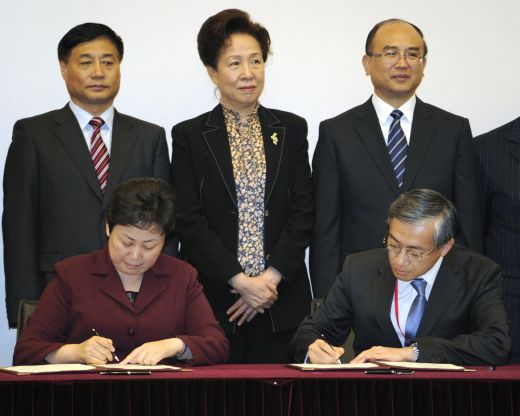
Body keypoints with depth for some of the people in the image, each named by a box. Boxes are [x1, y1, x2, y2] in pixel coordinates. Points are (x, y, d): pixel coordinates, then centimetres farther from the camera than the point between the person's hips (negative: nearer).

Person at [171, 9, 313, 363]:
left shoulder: (291, 129, 8)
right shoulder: (189, 135, 3)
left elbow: (303, 213, 3)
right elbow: (189, 222, -3)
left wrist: (270, 278, -8)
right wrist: (240, 281, -11)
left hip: (281, 301, 1)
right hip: (214, 300, -1)